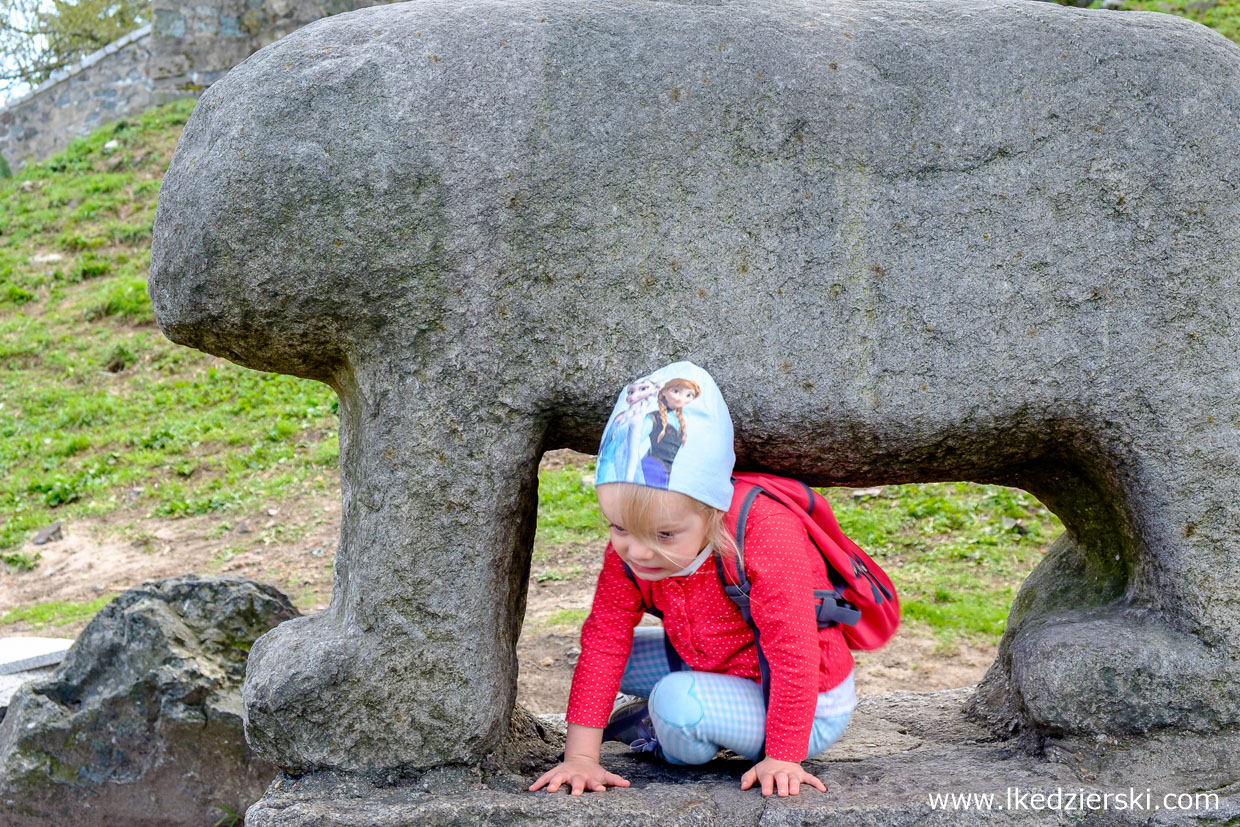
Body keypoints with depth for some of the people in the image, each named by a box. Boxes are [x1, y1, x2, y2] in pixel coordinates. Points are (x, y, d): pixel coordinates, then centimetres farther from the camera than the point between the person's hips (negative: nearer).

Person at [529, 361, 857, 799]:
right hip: (709, 665, 6)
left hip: (808, 711, -6)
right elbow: (604, 639, -13)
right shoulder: (628, 550, -14)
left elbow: (793, 650, -29)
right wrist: (580, 756, -18)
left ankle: (664, 738, 3)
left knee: (677, 700, -28)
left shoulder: (765, 535, -33)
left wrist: (782, 759, -29)